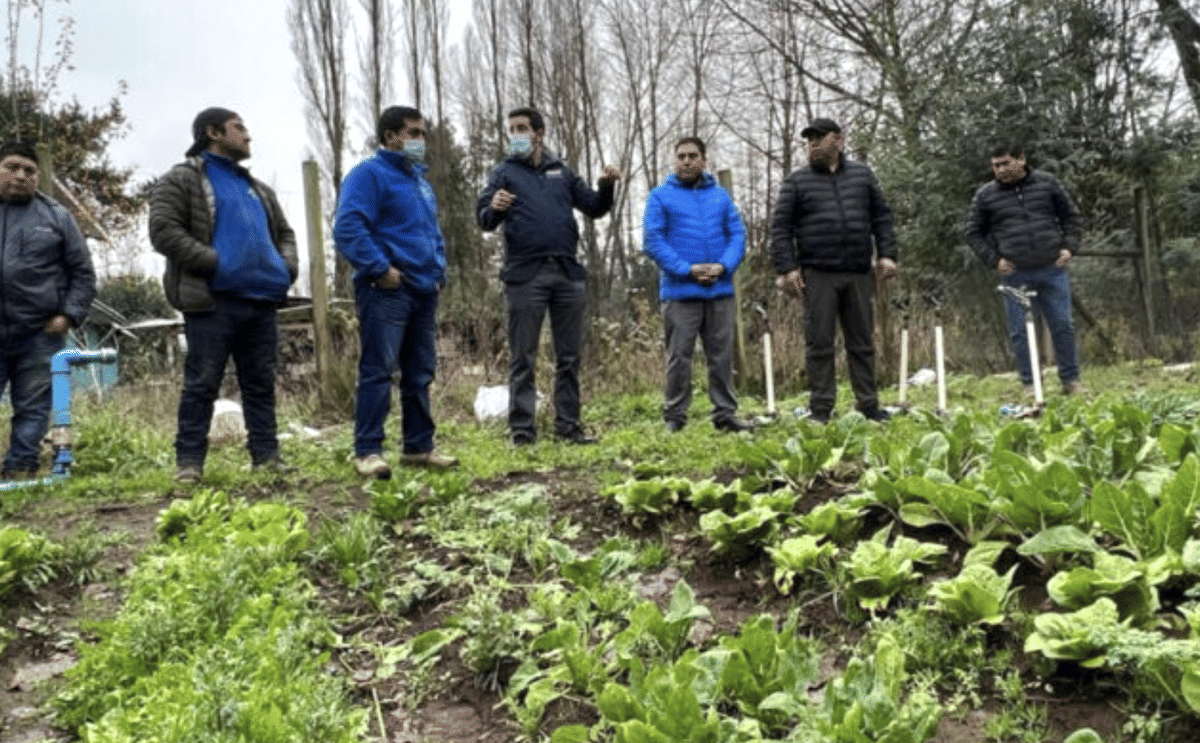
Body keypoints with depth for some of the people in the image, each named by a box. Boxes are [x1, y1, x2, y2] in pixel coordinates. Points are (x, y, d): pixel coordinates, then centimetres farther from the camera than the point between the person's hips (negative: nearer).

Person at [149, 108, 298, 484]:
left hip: (262, 300, 6)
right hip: (213, 302, -6)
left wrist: (288, 265, 8)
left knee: (261, 383, 7)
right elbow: (163, 230, -9)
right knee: (202, 383, -3)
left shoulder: (257, 188, 25)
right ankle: (189, 461, 4)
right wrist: (215, 262, -16)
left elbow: (284, 232, 29)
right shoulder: (182, 179, 3)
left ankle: (266, 456, 13)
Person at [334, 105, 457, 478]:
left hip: (424, 291, 9)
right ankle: (367, 451, -3)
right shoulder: (369, 174, -6)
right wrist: (380, 268, -21)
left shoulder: (419, 178, 21)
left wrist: (438, 269, 15)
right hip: (386, 291, -8)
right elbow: (348, 228, -18)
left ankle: (419, 447, 19)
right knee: (378, 371, -9)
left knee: (420, 373, 11)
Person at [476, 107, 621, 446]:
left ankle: (568, 424, 15)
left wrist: (605, 187, -3)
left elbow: (594, 208, 17)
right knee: (523, 358, 0)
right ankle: (522, 429, 4)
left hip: (568, 274, 3)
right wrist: (494, 209, -25)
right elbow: (483, 219, -2)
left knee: (569, 357, 7)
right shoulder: (505, 172, 8)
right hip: (525, 276, -3)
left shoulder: (562, 172, 16)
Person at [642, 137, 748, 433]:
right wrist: (686, 269, -15)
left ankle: (725, 414, 16)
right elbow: (652, 241, -6)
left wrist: (724, 266, -11)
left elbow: (737, 235, 9)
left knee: (722, 356, 8)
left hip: (720, 291, 3)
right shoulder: (661, 196, 2)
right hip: (679, 293, -3)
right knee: (679, 356, 1)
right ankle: (674, 417, 11)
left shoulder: (720, 195, 13)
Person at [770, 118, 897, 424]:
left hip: (859, 274, 2)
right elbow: (781, 227, 1)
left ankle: (868, 404, 16)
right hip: (817, 275, -2)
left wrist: (886, 254, 4)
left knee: (862, 341, 8)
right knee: (819, 342, -1)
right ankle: (821, 407, 7)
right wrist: (787, 268, -8)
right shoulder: (797, 182, 6)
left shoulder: (862, 175, 13)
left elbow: (881, 217, 15)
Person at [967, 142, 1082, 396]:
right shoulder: (986, 195, 4)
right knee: (1019, 332, 1)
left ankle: (1071, 380, 17)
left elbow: (1070, 217, 15)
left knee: (1063, 326, 5)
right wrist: (993, 259, -2)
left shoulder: (1047, 183, 7)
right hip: (1015, 275, -1)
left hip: (1052, 270, 1)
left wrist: (1069, 247, 1)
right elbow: (974, 233, 10)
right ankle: (1030, 385, 11)